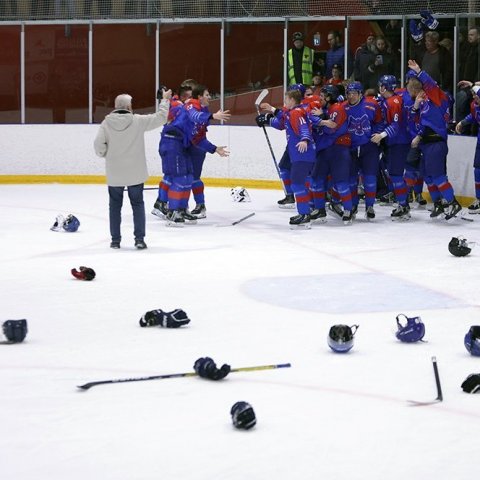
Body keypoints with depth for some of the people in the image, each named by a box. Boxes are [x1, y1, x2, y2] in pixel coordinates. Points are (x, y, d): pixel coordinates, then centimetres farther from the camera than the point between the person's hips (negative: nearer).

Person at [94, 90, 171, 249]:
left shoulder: (107, 123, -8)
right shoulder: (138, 121, -11)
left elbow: (99, 145, -13)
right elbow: (161, 117, -4)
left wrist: (107, 155, 9)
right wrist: (165, 100, 12)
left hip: (114, 173, 1)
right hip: (135, 173, -1)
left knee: (115, 205, 14)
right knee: (137, 204, 11)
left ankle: (115, 239, 15)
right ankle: (139, 239, 6)